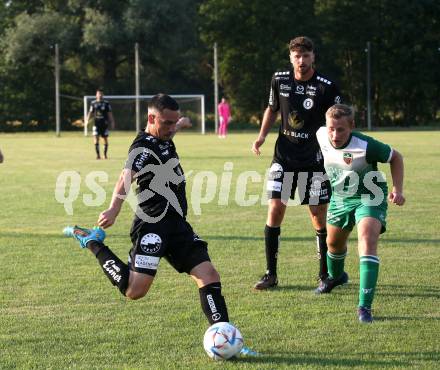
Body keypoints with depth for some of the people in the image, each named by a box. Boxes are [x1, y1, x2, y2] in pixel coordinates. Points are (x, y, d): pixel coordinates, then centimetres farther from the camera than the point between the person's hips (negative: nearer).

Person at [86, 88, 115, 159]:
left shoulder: (106, 103, 3)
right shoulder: (93, 103, 6)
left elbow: (110, 114, 5)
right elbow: (90, 112, 11)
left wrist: (112, 122, 0)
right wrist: (87, 120, -1)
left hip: (104, 124, 0)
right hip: (96, 124, 0)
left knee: (105, 139, 4)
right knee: (96, 139, -11)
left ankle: (105, 154, 17)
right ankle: (98, 155, -7)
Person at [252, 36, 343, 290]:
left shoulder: (326, 87, -11)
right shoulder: (280, 79, 1)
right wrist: (262, 135, 5)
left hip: (314, 160, -3)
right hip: (284, 157, 3)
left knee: (319, 216, 0)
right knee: (275, 210, -6)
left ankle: (326, 273, 17)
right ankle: (271, 274, 3)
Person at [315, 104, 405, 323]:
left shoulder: (366, 146, -32)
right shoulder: (321, 135, -18)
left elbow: (395, 157, -13)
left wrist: (397, 190, -20)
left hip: (369, 197, -6)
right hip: (340, 196, 6)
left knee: (367, 243, -26)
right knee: (334, 242, 23)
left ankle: (365, 306, -28)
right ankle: (334, 276, 58)